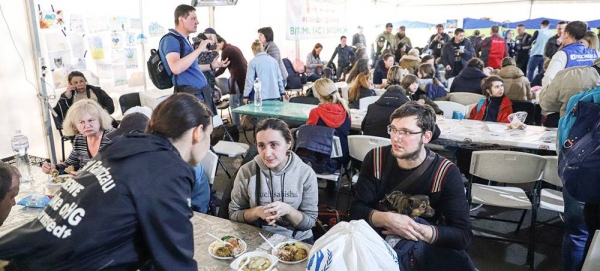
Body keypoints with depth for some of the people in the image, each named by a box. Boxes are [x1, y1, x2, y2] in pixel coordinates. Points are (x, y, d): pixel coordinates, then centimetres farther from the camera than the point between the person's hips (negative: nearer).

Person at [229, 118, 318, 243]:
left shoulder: (306, 173, -9)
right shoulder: (246, 172, -8)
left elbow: (310, 222, -3)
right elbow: (233, 215, 0)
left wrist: (288, 210, -21)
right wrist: (256, 212, -18)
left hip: (297, 240, 1)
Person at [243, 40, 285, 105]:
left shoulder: (253, 62, -4)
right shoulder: (273, 60, 8)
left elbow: (249, 80, -5)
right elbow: (279, 78, 11)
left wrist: (246, 96, 1)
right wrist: (282, 93, 19)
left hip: (261, 96, -4)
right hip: (274, 94, 4)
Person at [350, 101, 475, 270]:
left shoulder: (447, 173, -13)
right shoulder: (375, 159, -8)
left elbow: (463, 235, -15)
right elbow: (356, 209, -10)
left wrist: (420, 231, -30)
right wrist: (385, 219, -29)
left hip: (428, 247, 0)